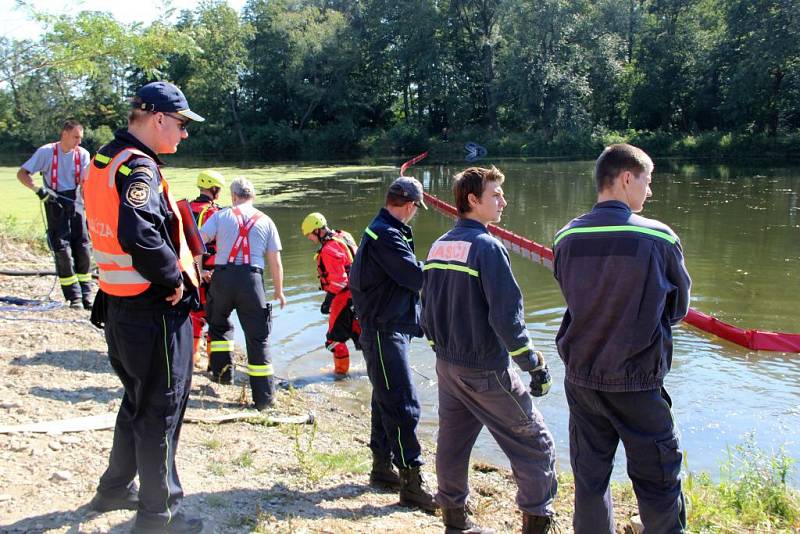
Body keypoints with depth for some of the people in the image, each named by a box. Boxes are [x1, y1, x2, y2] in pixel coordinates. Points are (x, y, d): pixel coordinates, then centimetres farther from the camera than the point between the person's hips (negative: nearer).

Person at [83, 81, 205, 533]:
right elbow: (139, 235, -35)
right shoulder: (139, 168, -19)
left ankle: (116, 489, 39)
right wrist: (173, 280, -20)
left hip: (121, 305, 10)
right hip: (155, 310, -9)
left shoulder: (104, 162, 11)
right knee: (161, 411, 4)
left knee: (138, 401, 24)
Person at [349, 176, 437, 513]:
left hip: (389, 329, 11)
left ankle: (382, 468, 28)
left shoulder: (382, 230, 14)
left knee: (386, 400, 17)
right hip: (384, 331, -11)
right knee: (403, 406, -8)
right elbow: (417, 277, -23)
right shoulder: (386, 235, -20)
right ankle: (412, 483, -3)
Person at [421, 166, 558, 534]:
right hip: (486, 371, -8)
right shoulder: (487, 246, -17)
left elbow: (427, 308, 13)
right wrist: (535, 364, -13)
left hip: (447, 366, 8)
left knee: (452, 442, 16)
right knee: (535, 444, 5)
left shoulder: (438, 246, 6)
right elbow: (507, 315, -21)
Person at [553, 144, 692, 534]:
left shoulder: (566, 238, -3)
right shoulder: (659, 239, -13)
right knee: (657, 483, 11)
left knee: (589, 478, 15)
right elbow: (678, 308, 1)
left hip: (581, 377, 4)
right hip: (637, 383, -4)